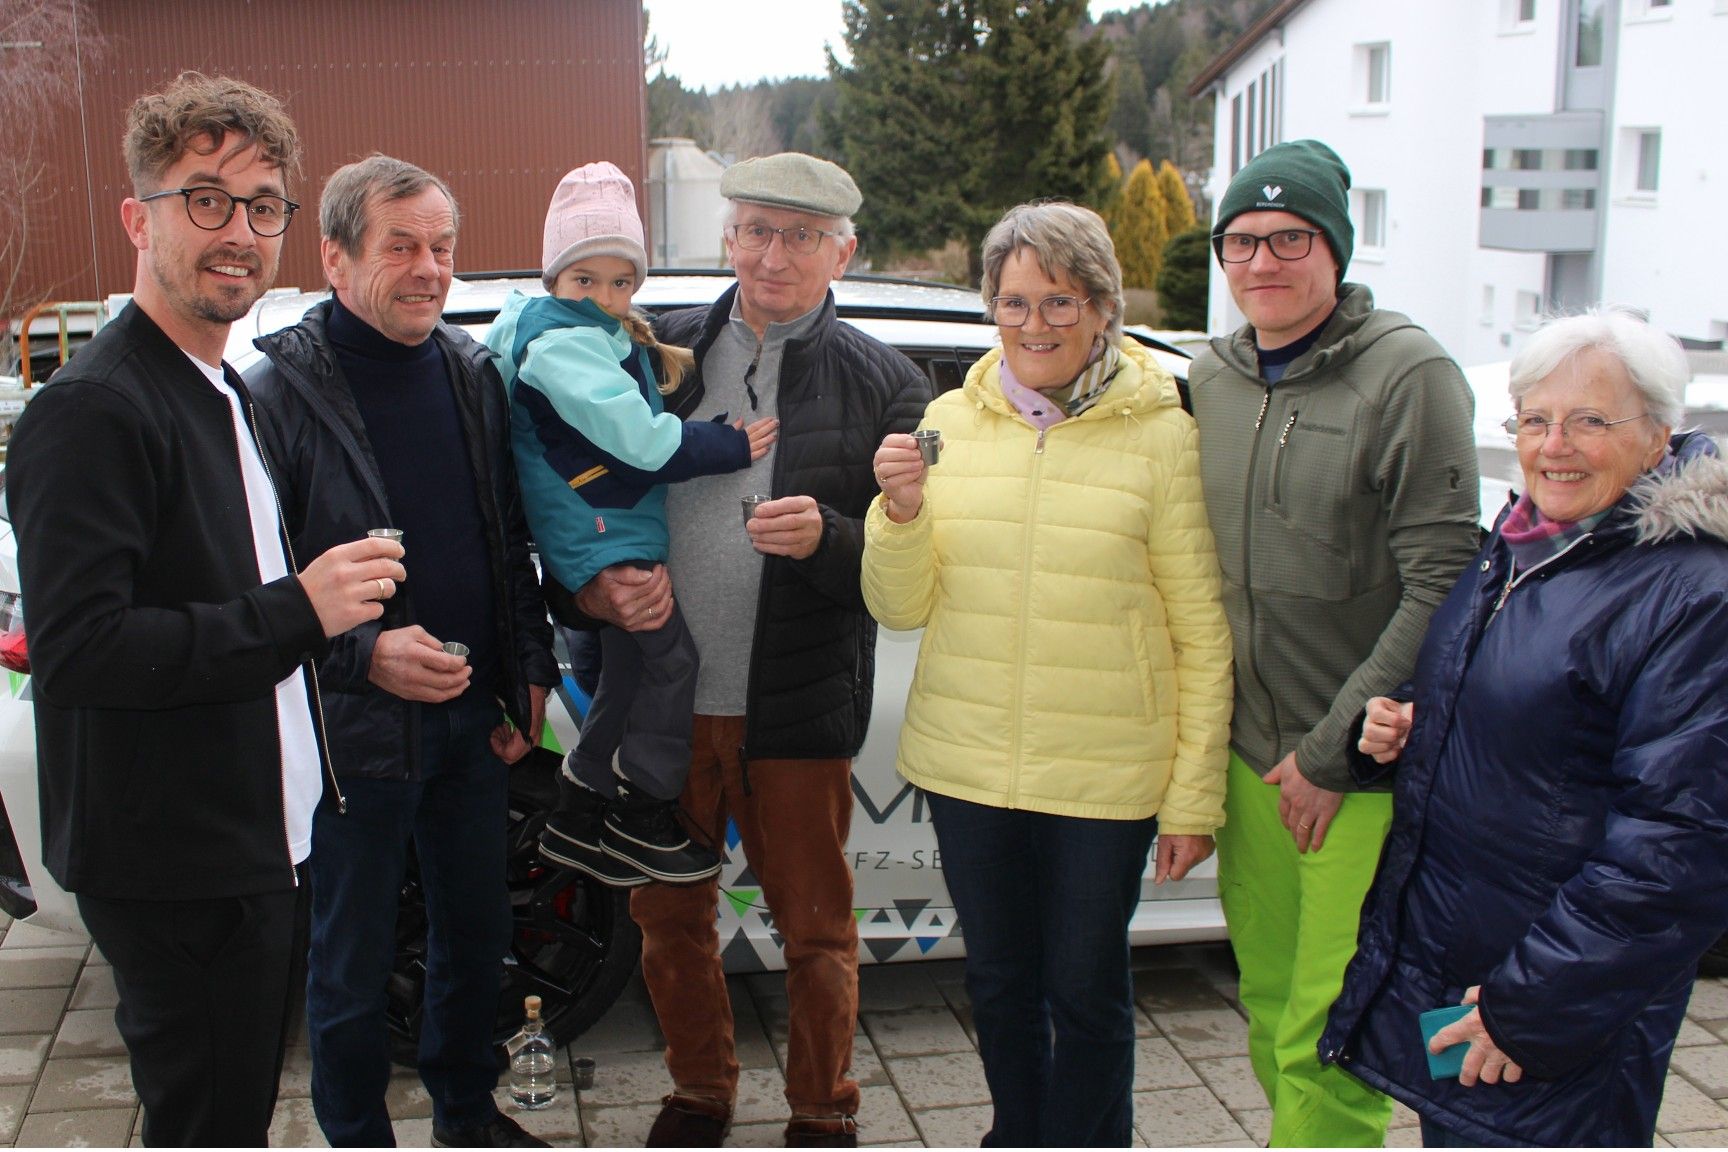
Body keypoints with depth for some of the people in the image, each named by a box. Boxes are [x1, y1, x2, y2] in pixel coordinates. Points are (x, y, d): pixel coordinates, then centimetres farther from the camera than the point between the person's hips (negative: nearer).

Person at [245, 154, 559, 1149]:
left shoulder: (474, 374, 5)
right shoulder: (278, 392, -13)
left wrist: (530, 670, 8)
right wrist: (364, 654, -26)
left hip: (474, 724, 6)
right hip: (351, 732, -5)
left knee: (478, 933, 19)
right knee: (353, 963, 9)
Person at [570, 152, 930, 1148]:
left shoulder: (884, 383, 1)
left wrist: (825, 538, -22)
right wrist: (599, 587, -9)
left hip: (799, 707, -2)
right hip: (663, 693, 3)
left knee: (815, 925, 10)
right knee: (670, 913, 15)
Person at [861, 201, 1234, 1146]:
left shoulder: (1160, 434, -7)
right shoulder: (951, 420, 3)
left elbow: (1203, 634, -4)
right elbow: (901, 609, 4)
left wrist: (1194, 794, -6)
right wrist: (901, 511, -15)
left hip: (1105, 774, -3)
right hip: (968, 762, 4)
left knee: (1086, 990, 10)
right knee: (999, 982, 19)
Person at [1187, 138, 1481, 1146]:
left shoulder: (1410, 373, -9)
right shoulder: (1213, 376, 10)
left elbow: (1441, 586, -13)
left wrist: (1335, 751, -13)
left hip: (1366, 768, -6)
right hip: (1250, 758, 6)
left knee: (1325, 1036, -5)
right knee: (1270, 1008, 13)